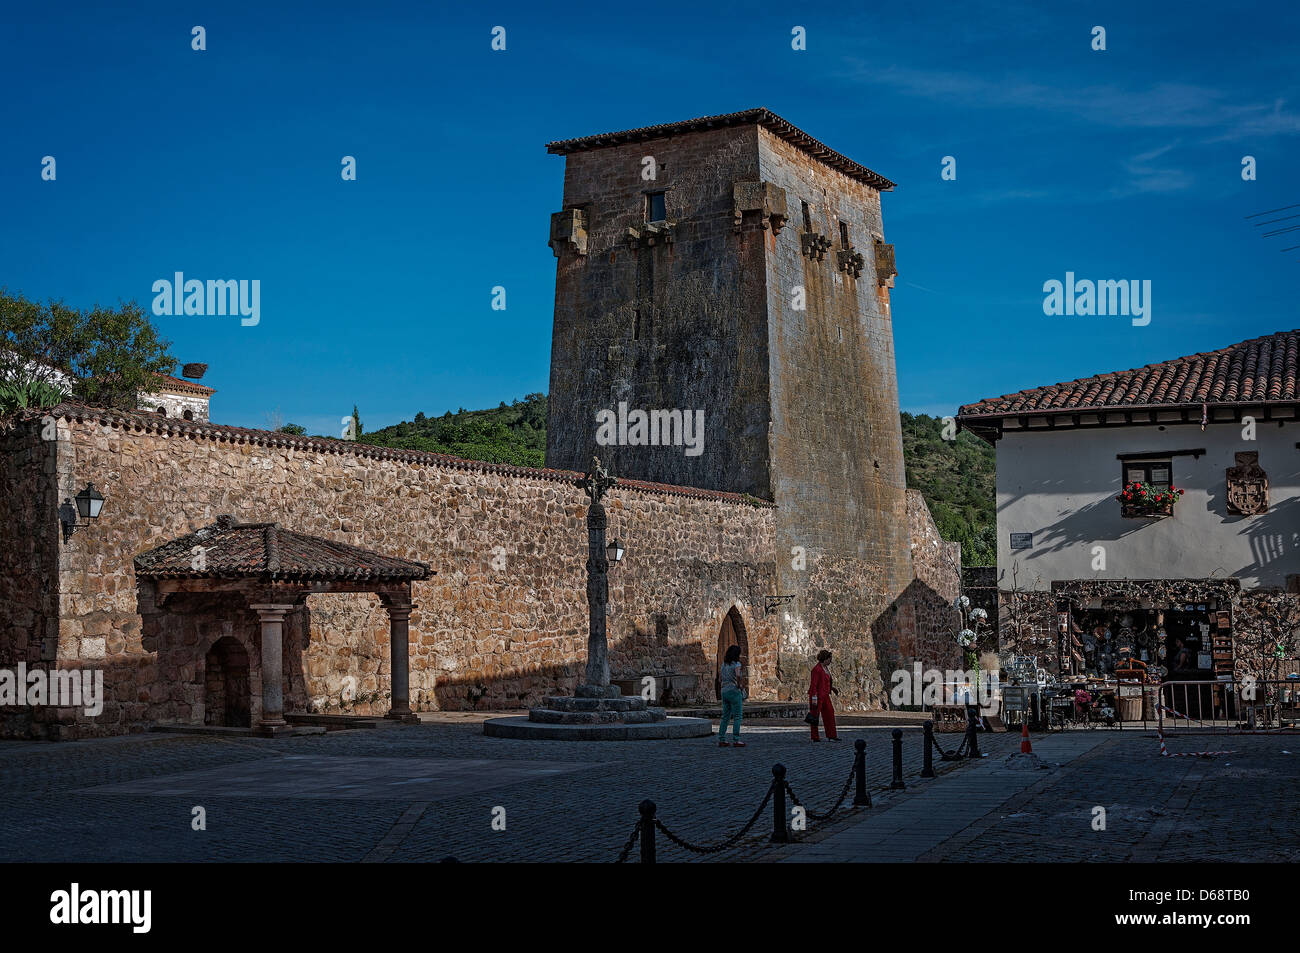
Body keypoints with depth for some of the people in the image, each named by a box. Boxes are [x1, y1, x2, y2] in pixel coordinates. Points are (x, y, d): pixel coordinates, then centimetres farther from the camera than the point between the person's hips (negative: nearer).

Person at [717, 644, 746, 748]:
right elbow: (737, 675, -29)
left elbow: (720, 680, 13)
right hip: (734, 692, -7)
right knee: (737, 717, -2)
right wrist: (738, 685, -14)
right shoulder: (736, 664, -9)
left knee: (726, 717, 12)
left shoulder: (724, 665, 12)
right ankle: (735, 740, -5)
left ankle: (721, 740, 9)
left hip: (724, 692, 7)